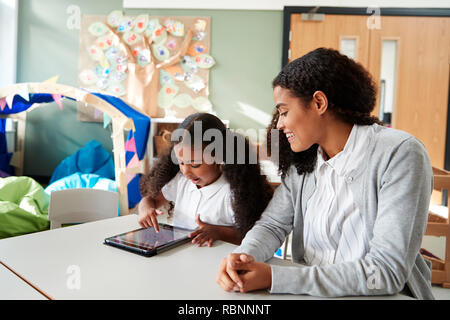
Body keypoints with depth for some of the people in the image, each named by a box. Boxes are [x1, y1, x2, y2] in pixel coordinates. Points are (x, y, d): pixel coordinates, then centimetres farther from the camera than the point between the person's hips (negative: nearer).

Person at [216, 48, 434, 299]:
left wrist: (274, 278, -25)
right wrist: (245, 256, -19)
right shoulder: (303, 161, 2)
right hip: (311, 291, 4)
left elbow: (386, 272, -21)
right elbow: (273, 224, 4)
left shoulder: (400, 155, -16)